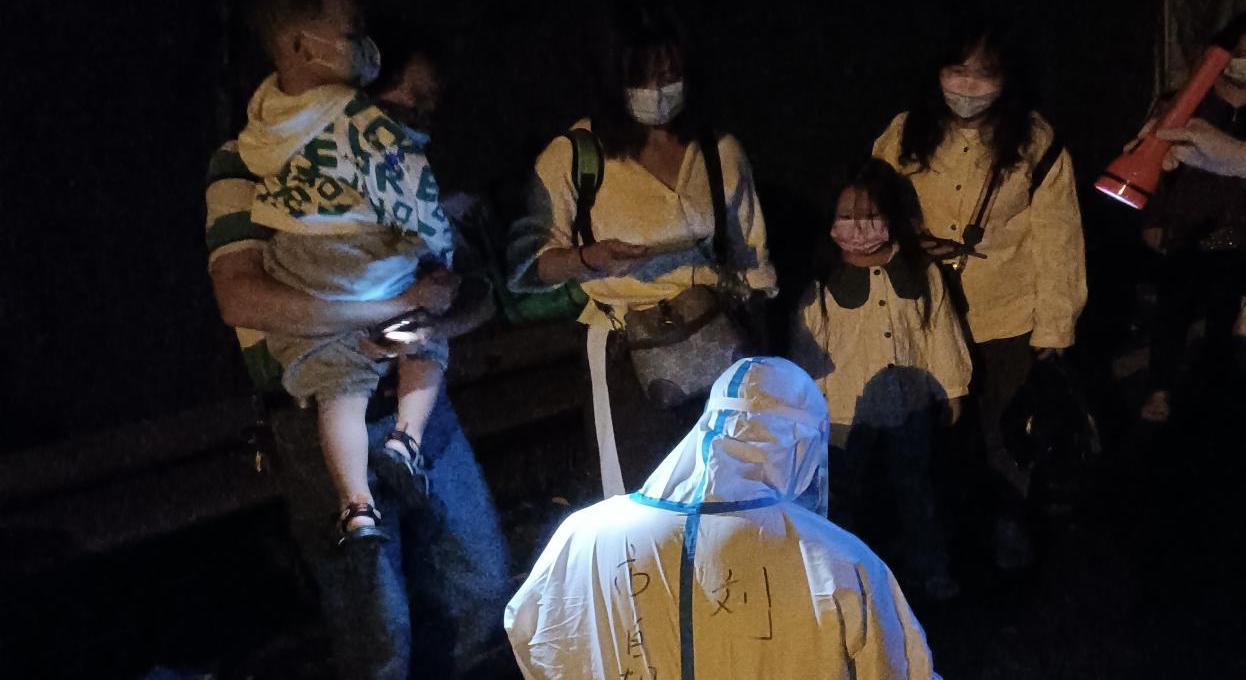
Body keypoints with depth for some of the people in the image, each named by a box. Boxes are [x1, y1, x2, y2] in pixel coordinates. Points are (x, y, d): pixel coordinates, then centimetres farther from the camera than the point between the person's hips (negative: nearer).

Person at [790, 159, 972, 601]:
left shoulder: (920, 272, -8)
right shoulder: (822, 284, -14)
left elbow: (940, 330, 2)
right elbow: (807, 349, -6)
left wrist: (952, 389, 7)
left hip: (911, 403, 2)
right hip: (846, 409, -2)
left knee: (915, 487, 20)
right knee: (845, 492, 15)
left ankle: (929, 566, 38)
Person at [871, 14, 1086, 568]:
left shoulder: (1036, 143, -13)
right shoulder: (906, 135, -5)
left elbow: (1055, 240, -11)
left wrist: (1054, 324, -10)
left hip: (1006, 320, -2)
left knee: (1004, 432, 15)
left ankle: (1011, 519, 41)